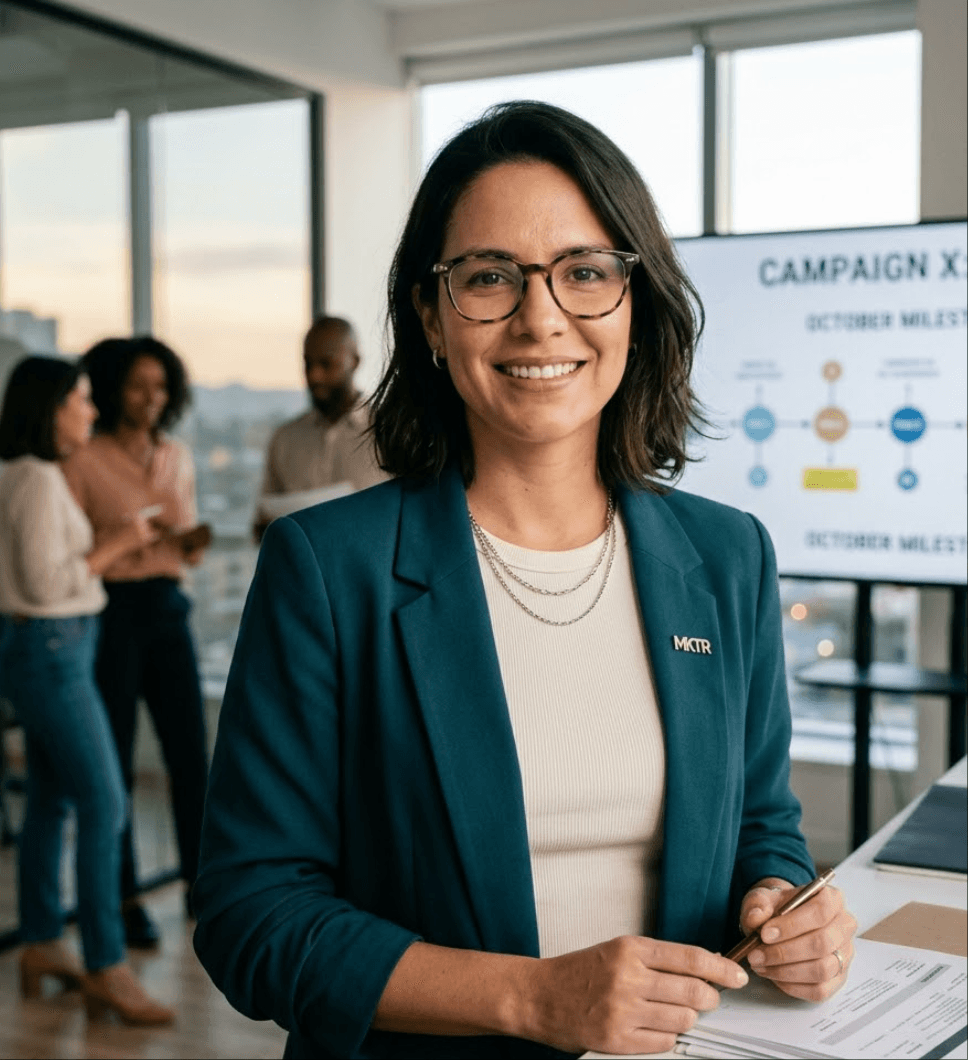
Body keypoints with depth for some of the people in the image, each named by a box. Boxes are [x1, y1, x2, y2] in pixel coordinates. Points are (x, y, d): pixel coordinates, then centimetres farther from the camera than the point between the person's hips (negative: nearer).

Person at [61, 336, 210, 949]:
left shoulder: (179, 457, 11)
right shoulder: (83, 462, -5)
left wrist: (194, 542, -6)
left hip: (168, 608, 5)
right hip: (110, 613, -4)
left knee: (191, 753, 4)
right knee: (114, 762, 2)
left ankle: (200, 883, 18)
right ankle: (125, 899, 15)